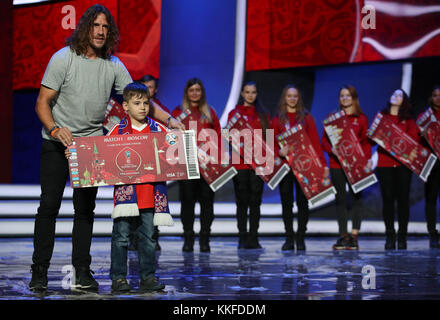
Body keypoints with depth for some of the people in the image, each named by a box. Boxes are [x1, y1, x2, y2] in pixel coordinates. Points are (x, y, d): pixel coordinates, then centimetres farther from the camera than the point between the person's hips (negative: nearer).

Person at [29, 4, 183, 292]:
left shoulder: (113, 65, 1)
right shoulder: (64, 59, -10)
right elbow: (43, 102, -10)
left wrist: (168, 119, -11)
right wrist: (55, 129, -28)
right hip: (57, 143, -3)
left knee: (86, 209, 3)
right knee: (49, 205, -5)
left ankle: (82, 273, 7)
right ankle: (40, 272, 0)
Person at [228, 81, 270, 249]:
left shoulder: (262, 114, 14)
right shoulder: (234, 113, 9)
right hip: (240, 163, -1)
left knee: (255, 201, 0)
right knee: (242, 201, -1)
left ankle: (253, 238, 4)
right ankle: (242, 238, 3)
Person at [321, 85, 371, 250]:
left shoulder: (361, 119, 7)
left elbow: (366, 142, 5)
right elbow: (324, 140, 8)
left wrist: (367, 159, -9)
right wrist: (332, 149, -12)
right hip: (337, 164, 1)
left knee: (356, 198, -4)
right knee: (340, 199, 3)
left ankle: (354, 237, -1)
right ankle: (343, 236, 8)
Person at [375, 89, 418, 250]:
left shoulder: (408, 120, 14)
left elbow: (413, 137, 1)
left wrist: (411, 151, -19)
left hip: (403, 163, 0)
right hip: (385, 162, 0)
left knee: (403, 199, -2)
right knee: (387, 198, -3)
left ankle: (402, 236, 3)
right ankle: (390, 236, 3)